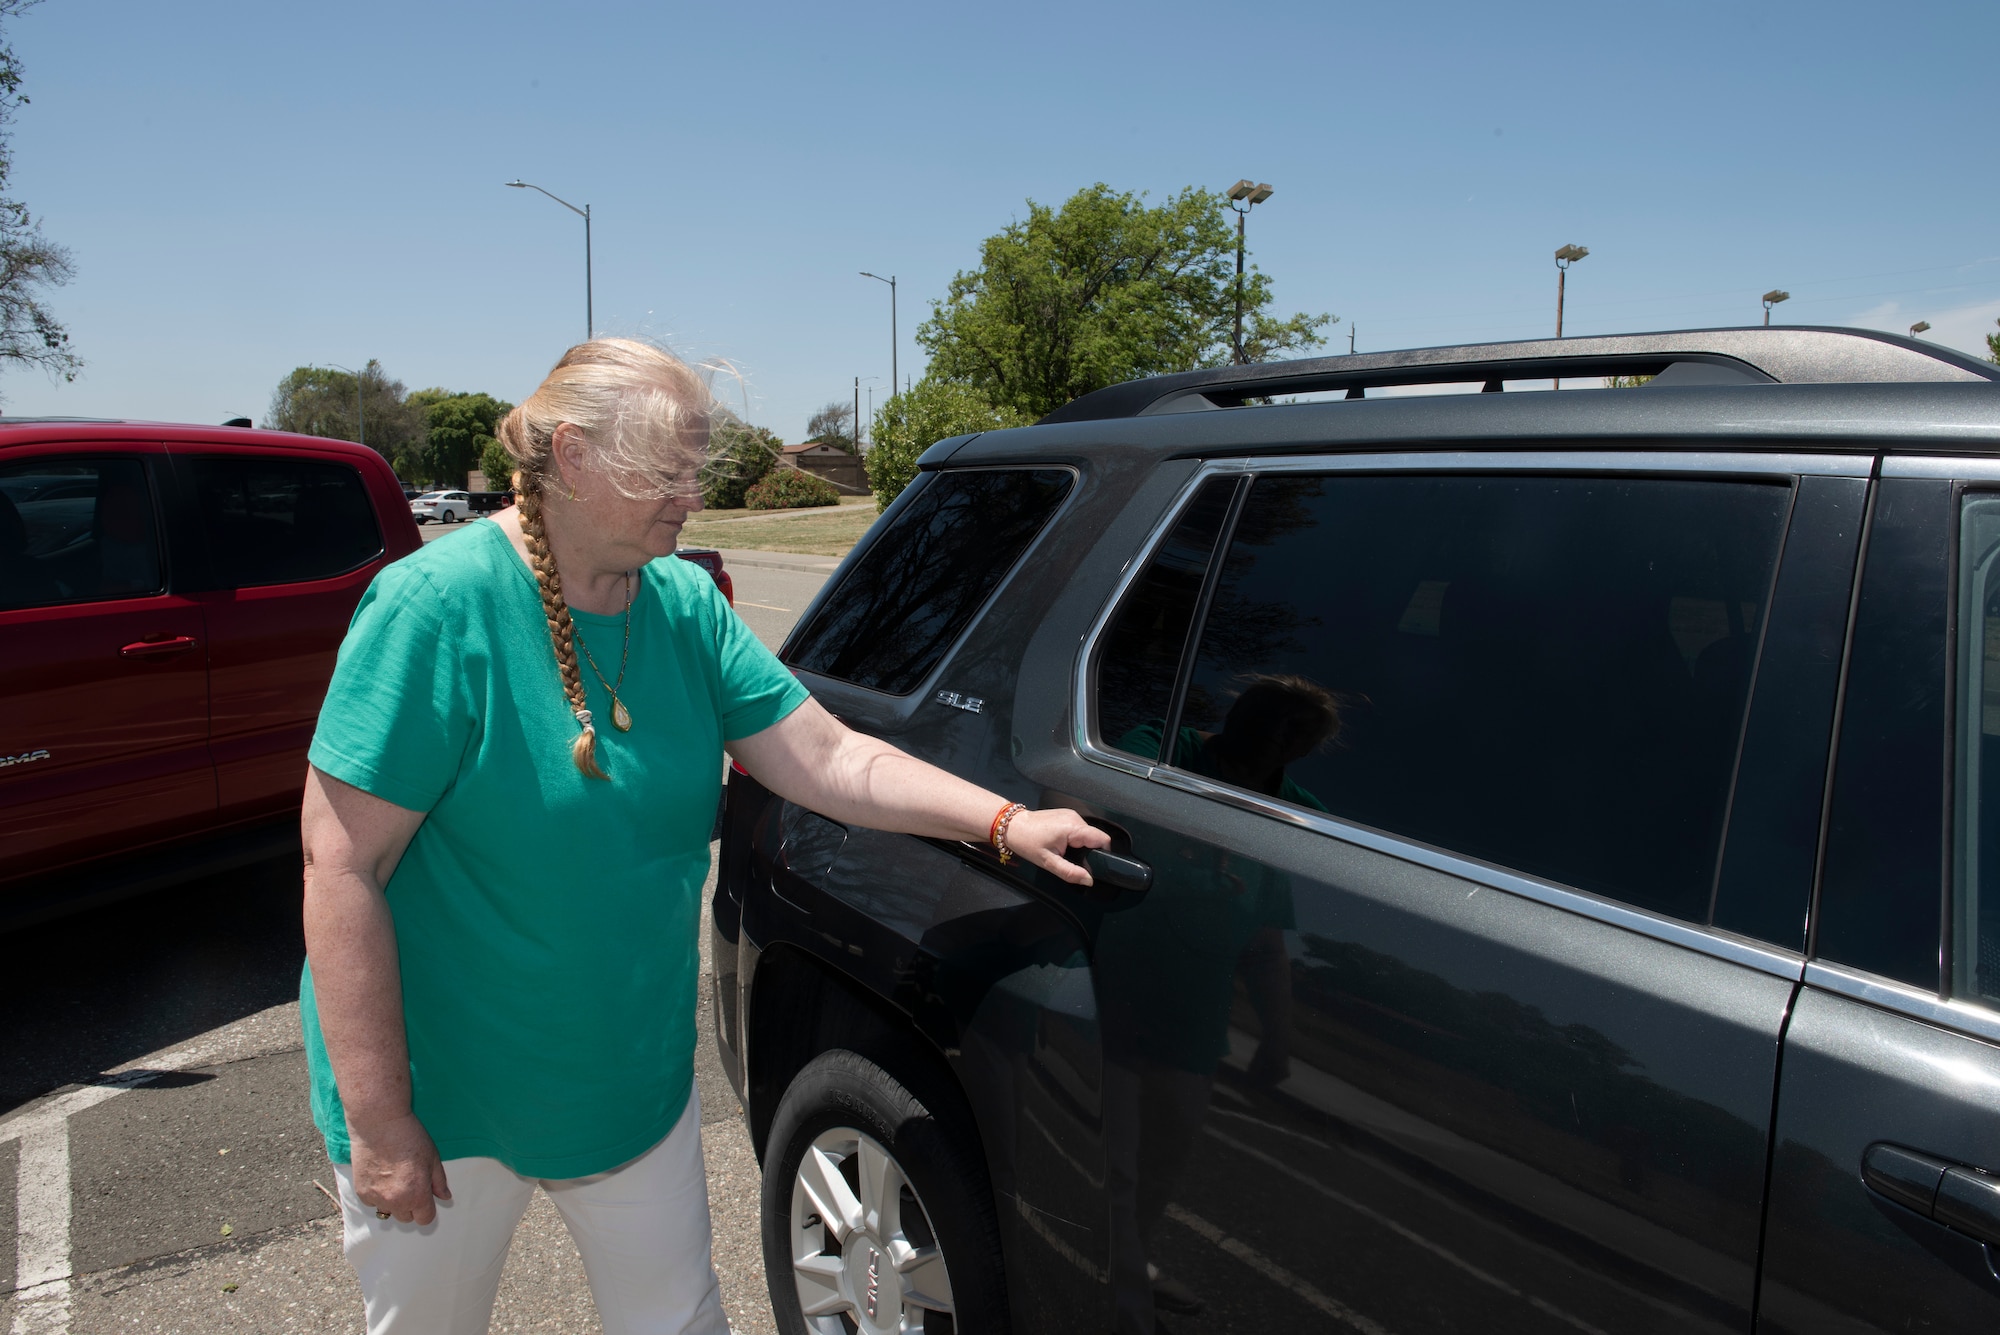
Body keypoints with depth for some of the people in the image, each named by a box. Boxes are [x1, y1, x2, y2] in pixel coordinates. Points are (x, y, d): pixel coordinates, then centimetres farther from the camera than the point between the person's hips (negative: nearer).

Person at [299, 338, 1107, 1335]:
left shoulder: (687, 605, -4)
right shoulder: (439, 605, -21)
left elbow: (831, 759, -5)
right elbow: (343, 867, -21)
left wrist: (1004, 822, -16)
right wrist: (378, 1119, -19)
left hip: (635, 1078, 5)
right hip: (442, 1099, -4)